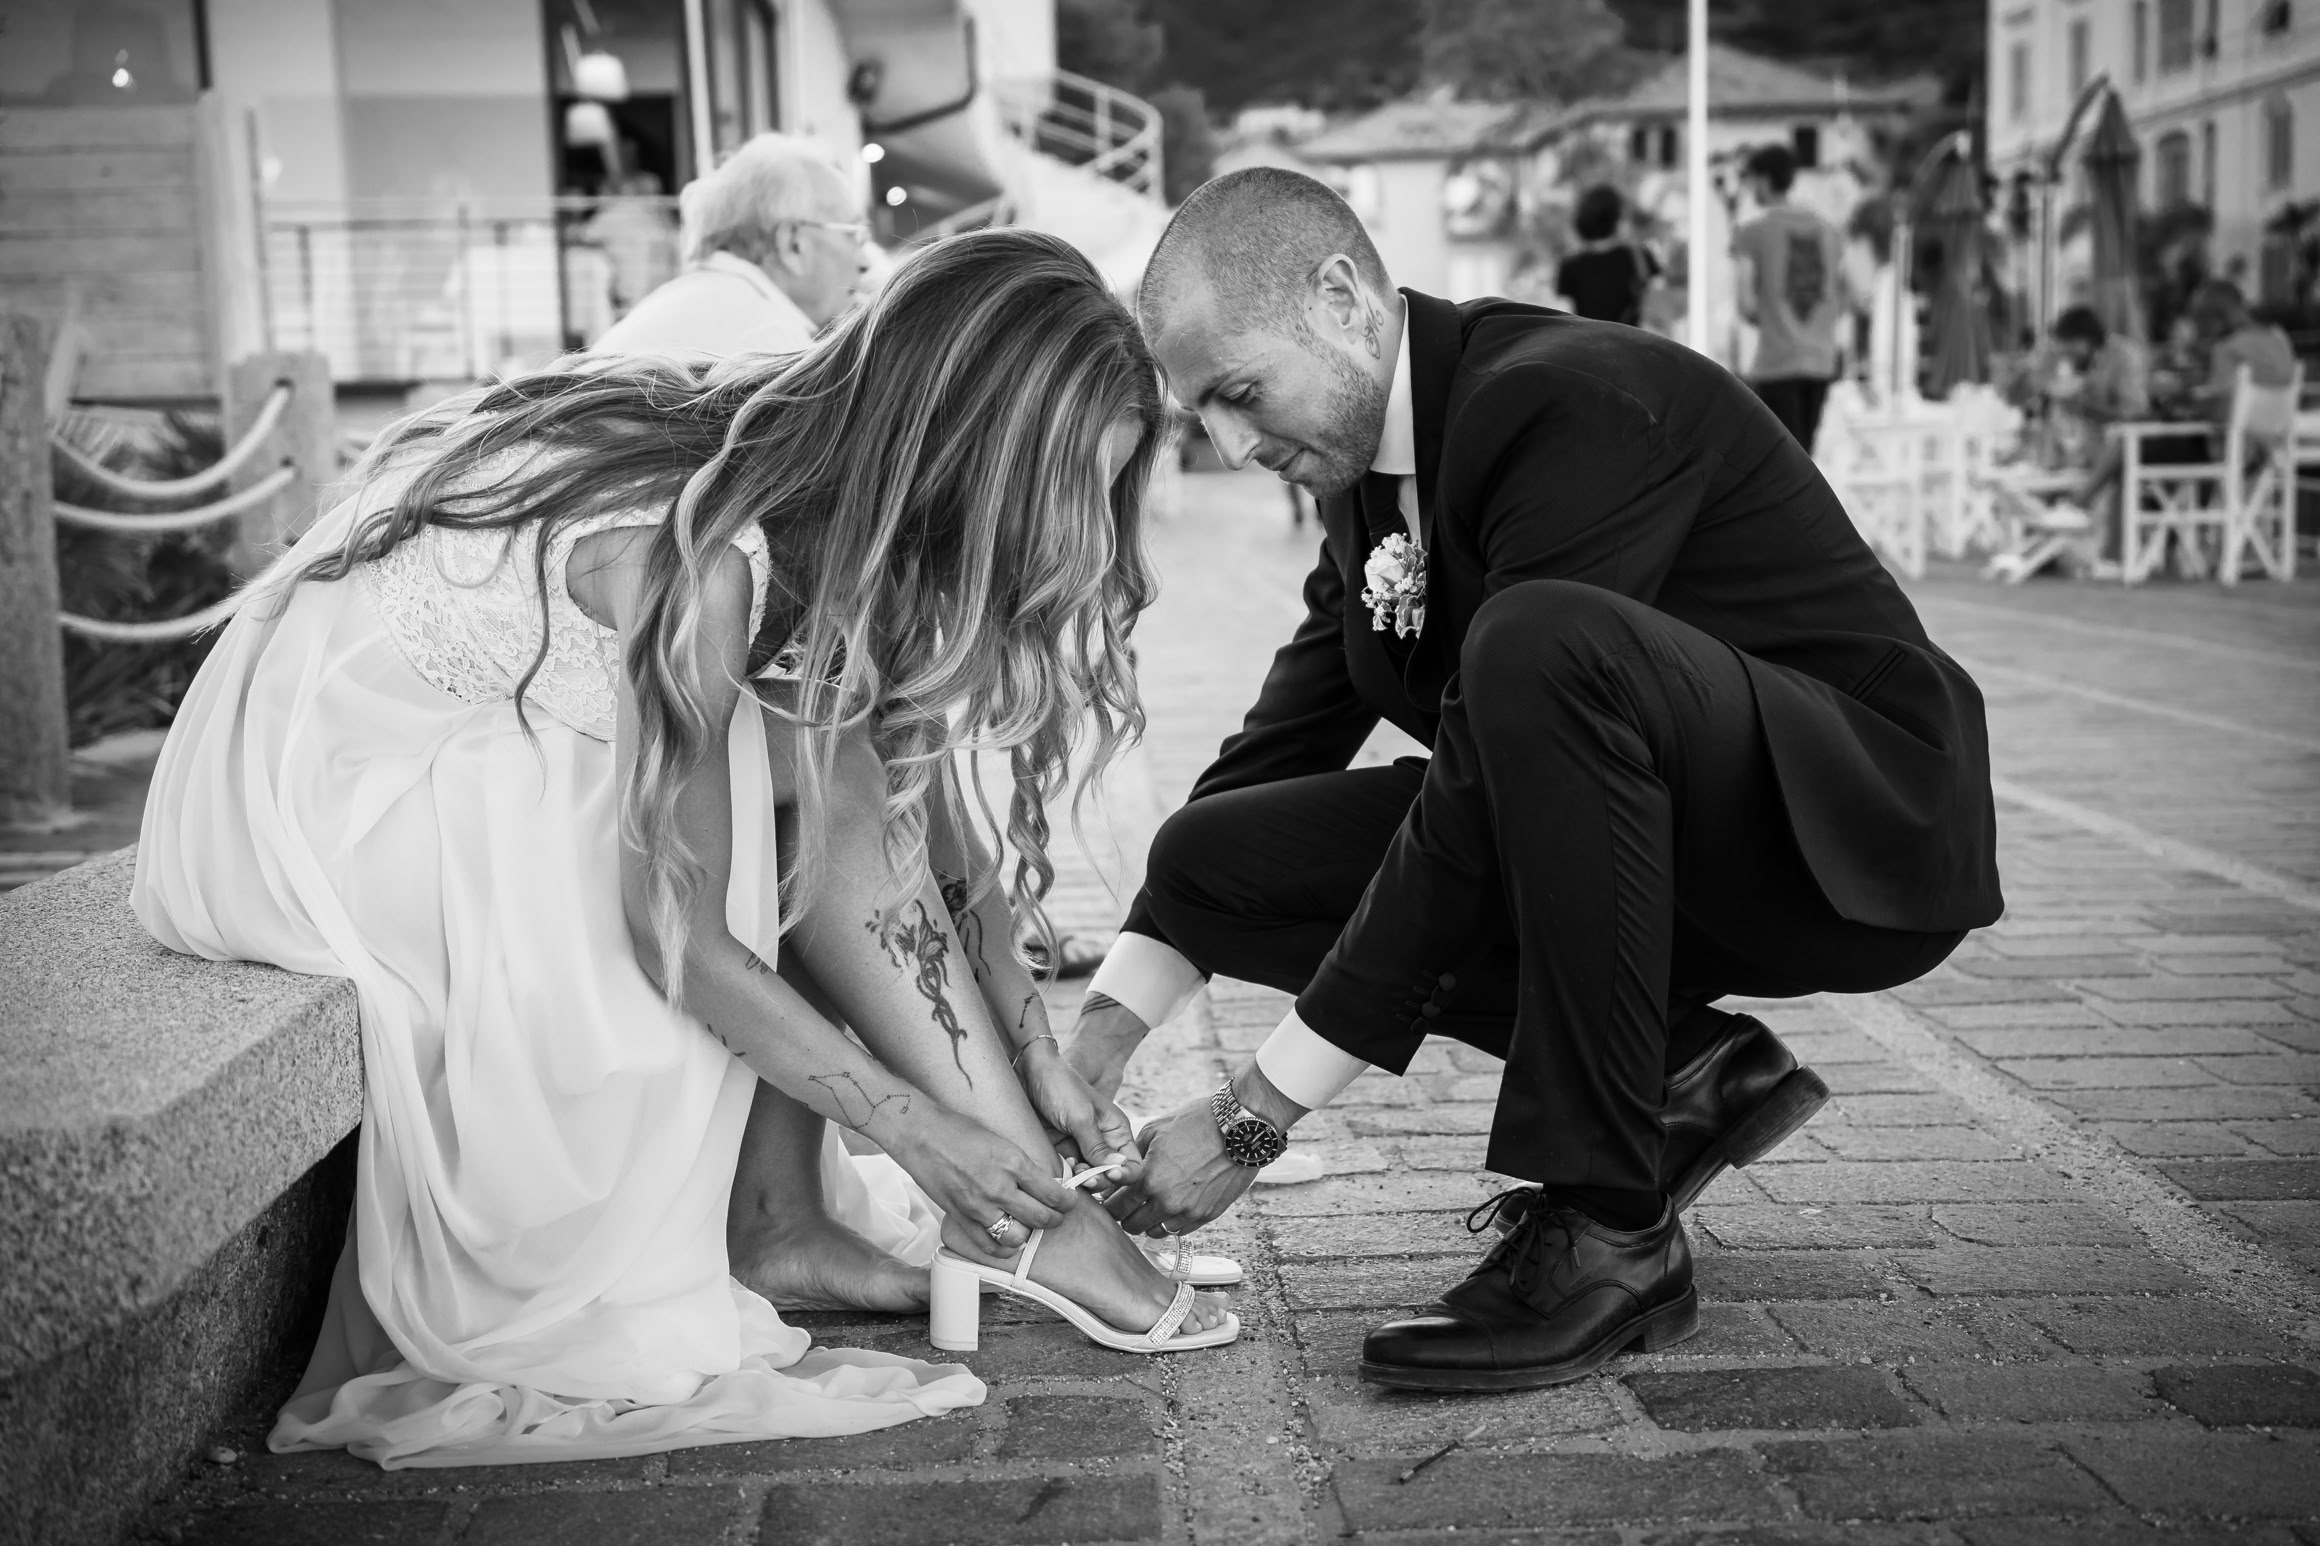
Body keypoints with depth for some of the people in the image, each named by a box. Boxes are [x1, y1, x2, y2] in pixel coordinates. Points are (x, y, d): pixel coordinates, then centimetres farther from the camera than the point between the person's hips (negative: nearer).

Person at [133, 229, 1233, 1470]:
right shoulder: (702, 551, -29)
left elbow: (917, 820, 2)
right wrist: (912, 1123, -18)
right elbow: (675, 928, -27)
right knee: (807, 780, -20)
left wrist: (1036, 1066, 1)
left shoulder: (831, 501, -5)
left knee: (843, 756, -8)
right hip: (323, 775, -7)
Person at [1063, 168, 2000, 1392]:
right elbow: (1286, 734, 7)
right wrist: (1106, 1030, -5)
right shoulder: (1368, 463, 4)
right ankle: (1681, 1070, 2)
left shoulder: (1579, 404, -24)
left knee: (1536, 645, -37)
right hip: (1671, 856, 8)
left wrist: (1254, 1117, -25)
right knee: (1213, 857, -2)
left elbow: (1486, 795, -29)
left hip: (1855, 831, -8)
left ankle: (1606, 1224, -24)